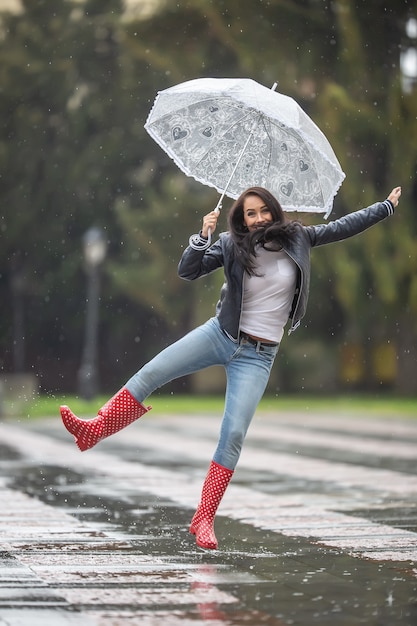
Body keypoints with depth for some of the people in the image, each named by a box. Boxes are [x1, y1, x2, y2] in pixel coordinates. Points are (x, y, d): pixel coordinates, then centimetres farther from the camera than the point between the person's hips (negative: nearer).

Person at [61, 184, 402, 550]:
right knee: (151, 373, -15)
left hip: (258, 355, -1)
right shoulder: (231, 245, -4)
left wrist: (388, 205, 14)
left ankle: (204, 519, -5)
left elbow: (343, 227, 9)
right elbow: (188, 272, -9)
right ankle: (94, 431, -8)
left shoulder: (296, 238, 0)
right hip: (220, 334, 1)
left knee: (234, 433, -9)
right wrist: (202, 237, -25)